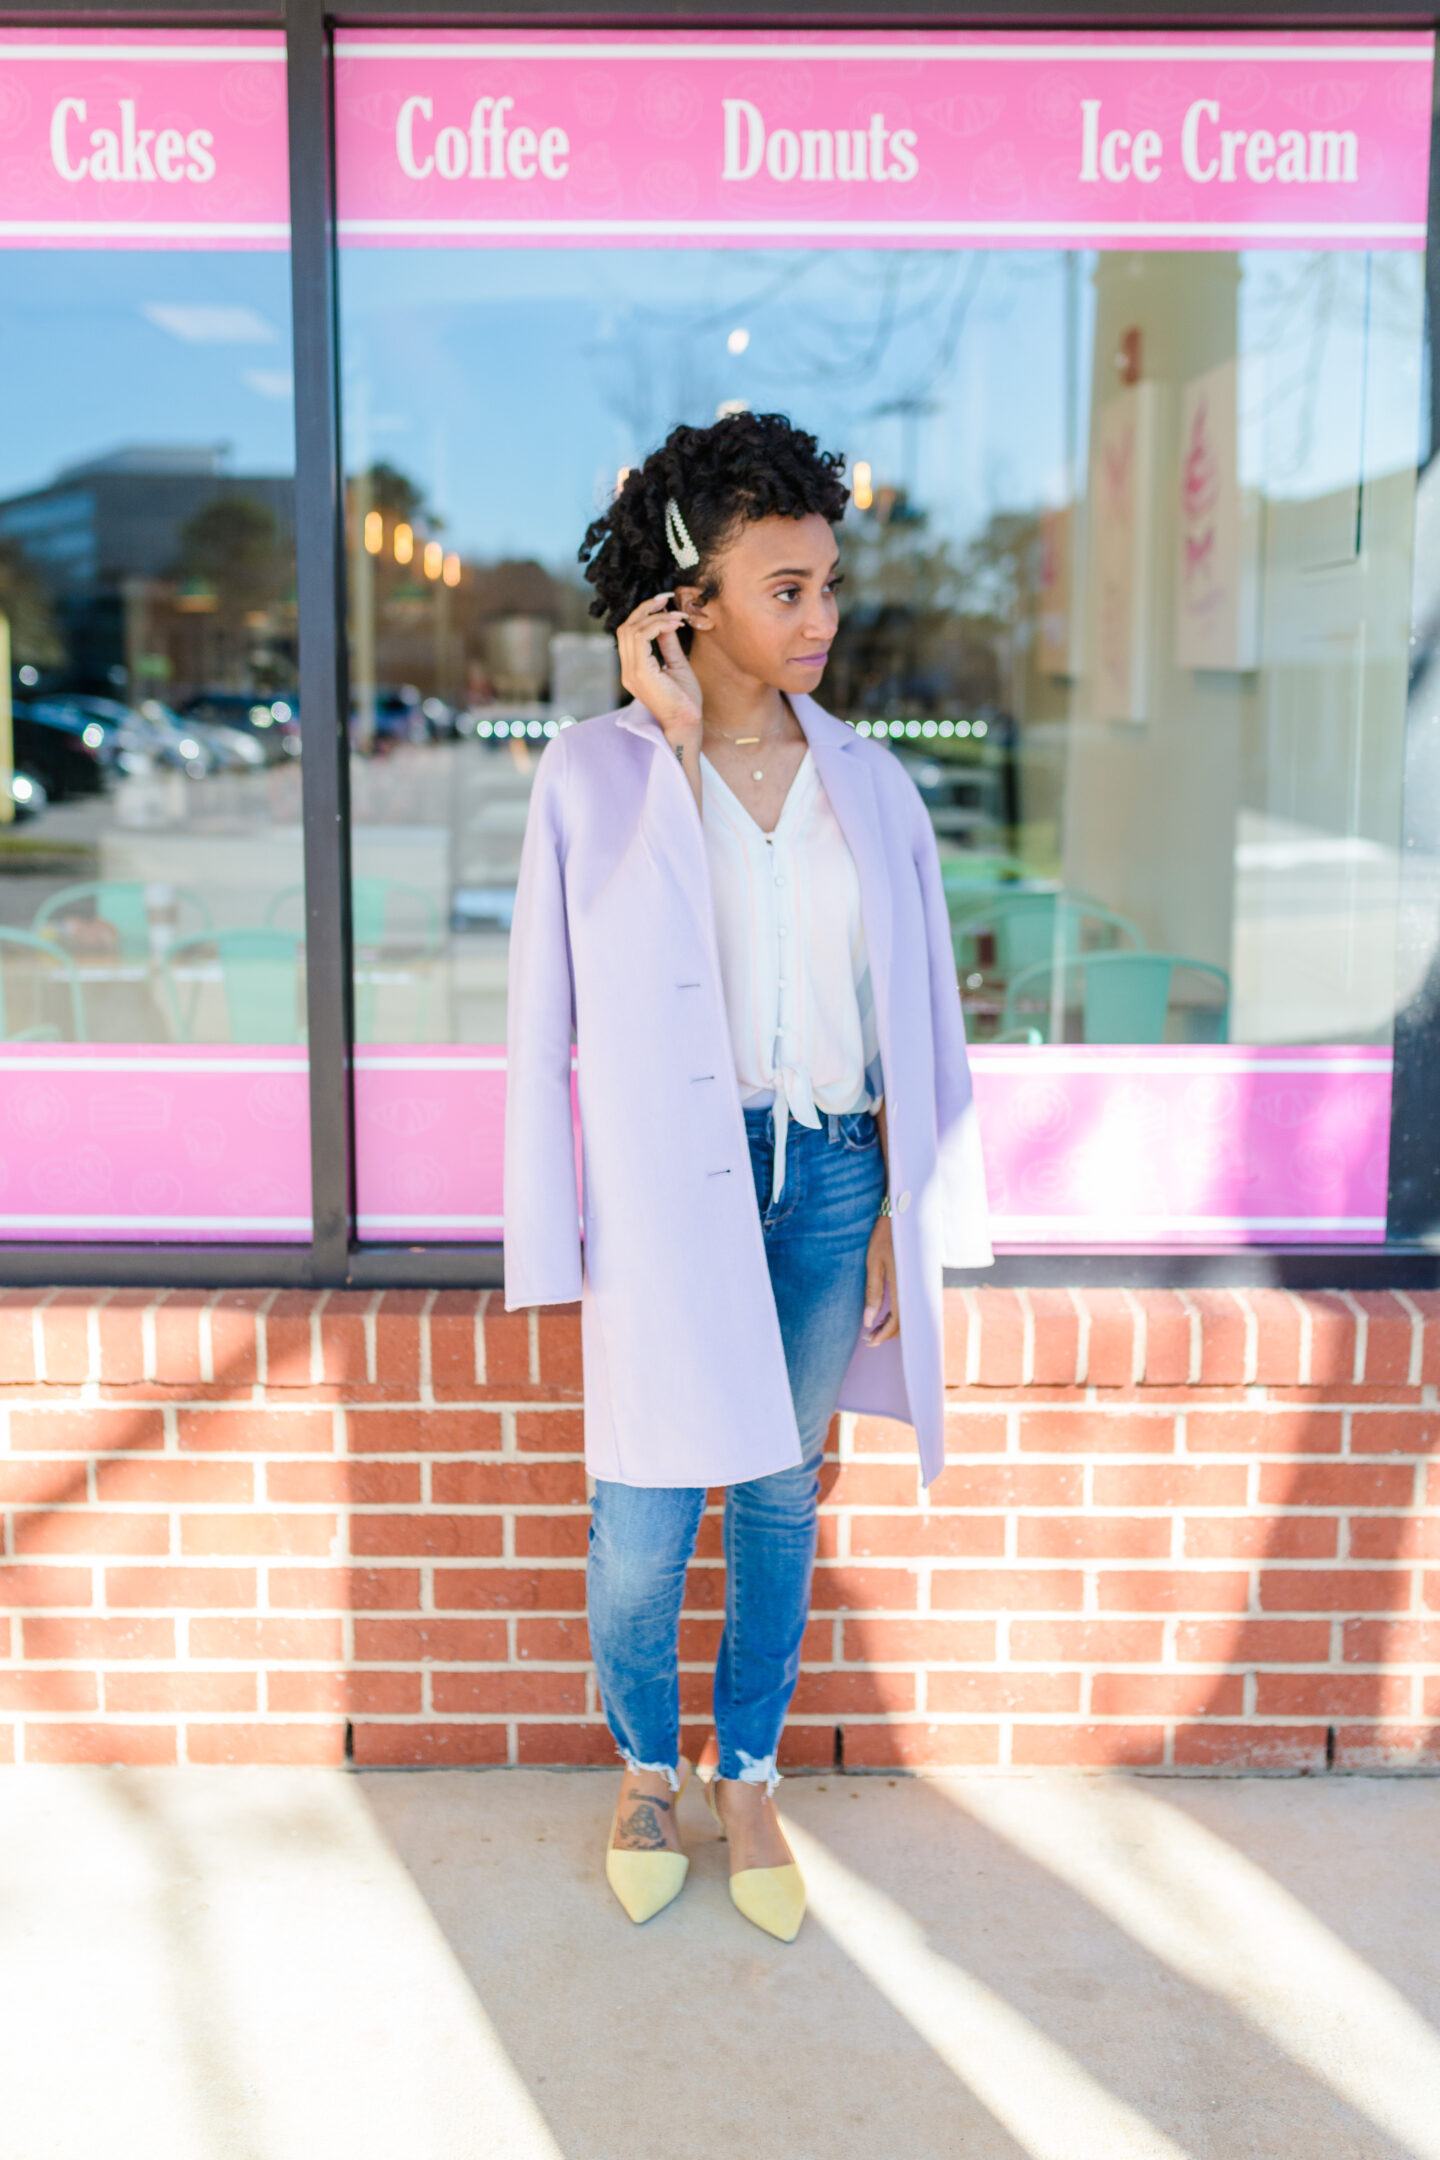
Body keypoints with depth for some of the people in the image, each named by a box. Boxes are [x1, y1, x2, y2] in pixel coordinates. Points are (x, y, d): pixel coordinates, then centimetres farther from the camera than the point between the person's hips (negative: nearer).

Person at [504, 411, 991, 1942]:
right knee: (645, 1515, 4)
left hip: (830, 1182, 3)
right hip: (665, 1188, -2)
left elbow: (915, 1010, 7)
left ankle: (748, 1784, 33)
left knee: (781, 1495, 14)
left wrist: (906, 1218, 4)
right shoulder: (595, 771, -4)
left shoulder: (867, 782, 5)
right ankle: (646, 1771, 32)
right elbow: (558, 1013, -6)